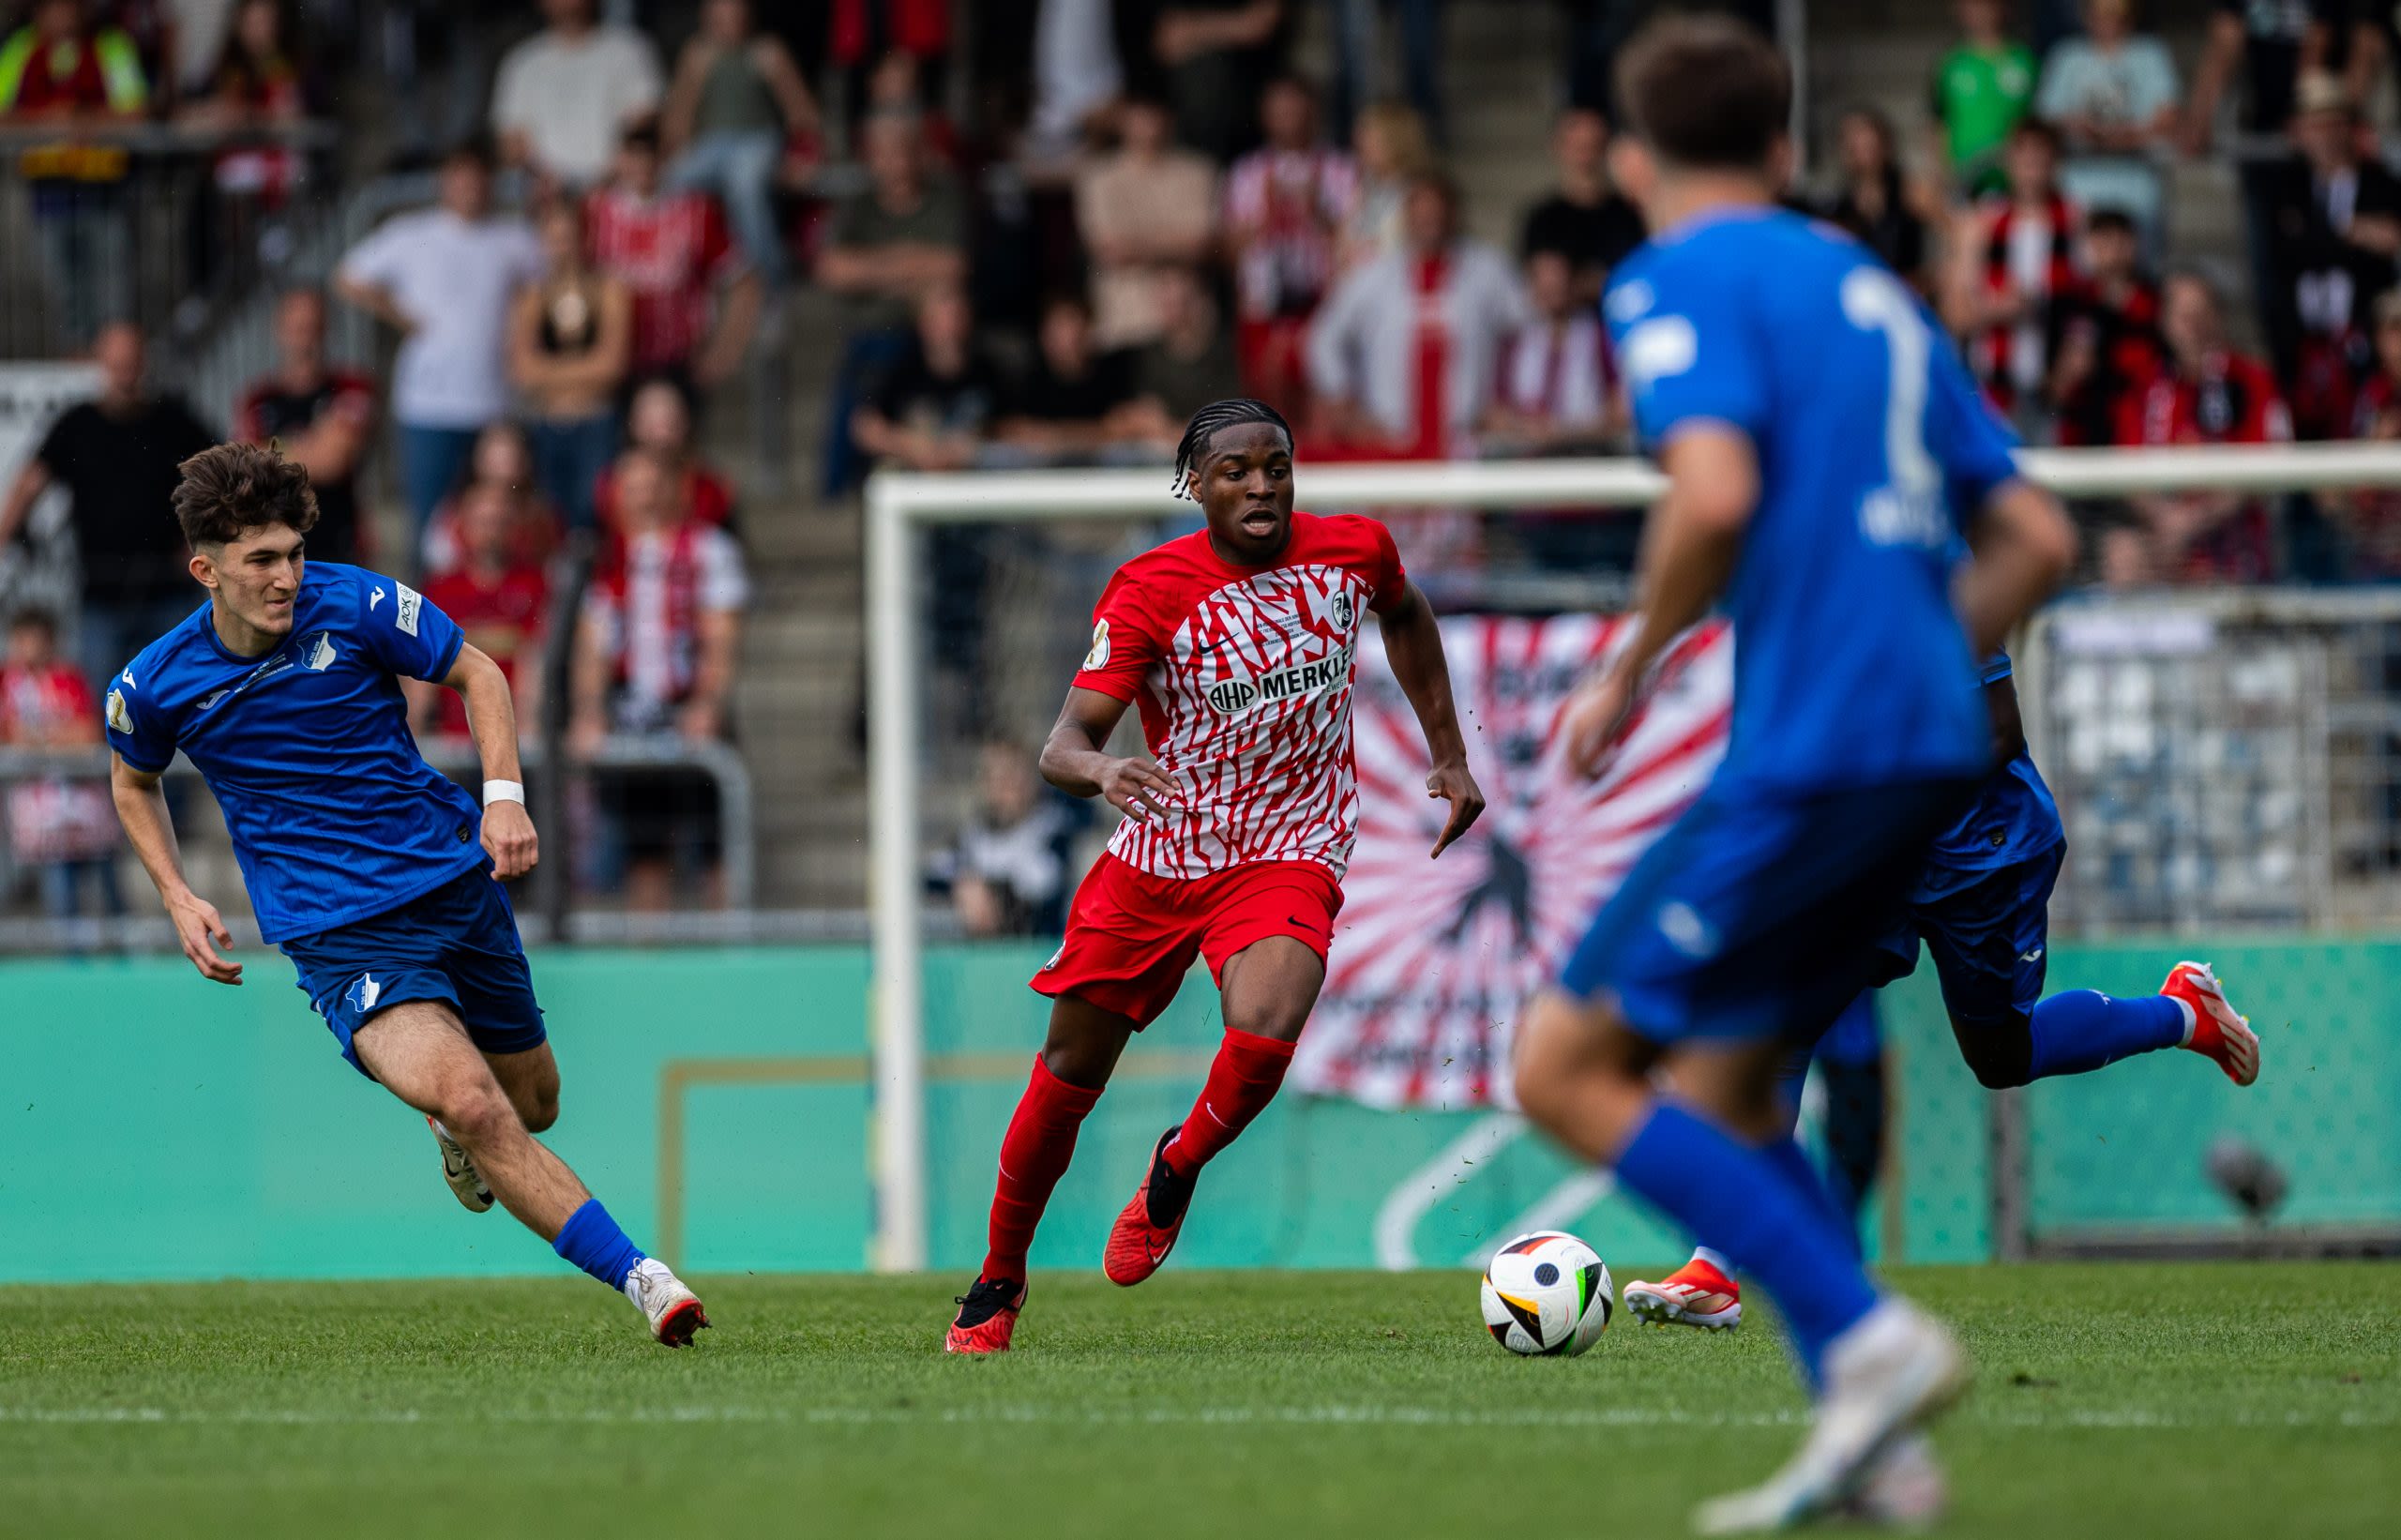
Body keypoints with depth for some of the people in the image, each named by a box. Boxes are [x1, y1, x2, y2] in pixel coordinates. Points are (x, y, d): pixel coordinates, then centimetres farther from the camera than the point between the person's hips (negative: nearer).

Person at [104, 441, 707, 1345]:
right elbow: (134, 782, 15)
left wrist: (504, 793, -9)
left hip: (458, 881, 3)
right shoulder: (155, 686, -8)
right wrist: (178, 898, 2)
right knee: (471, 1103, -25)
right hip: (338, 936, -3)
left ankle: (454, 1131, 53)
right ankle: (637, 1277, -23)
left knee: (531, 1106, 15)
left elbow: (476, 673, 5)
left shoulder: (357, 606, -10)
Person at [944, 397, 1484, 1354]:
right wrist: (1100, 769, -44)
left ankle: (1175, 1174, 4)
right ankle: (999, 1280, 30)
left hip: (1287, 858, 0)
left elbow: (1406, 616, 22)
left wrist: (1449, 756, 20)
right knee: (1068, 1076, 8)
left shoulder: (1353, 551, -4)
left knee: (1262, 1038, -29)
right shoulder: (1149, 591, -13)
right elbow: (1064, 743, -20)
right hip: (1155, 858, 0)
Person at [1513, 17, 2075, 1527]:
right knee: (1716, 1087, 15)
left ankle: (1870, 1339, -12)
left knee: (1566, 1066, -2)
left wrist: (1631, 670, -7)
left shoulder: (1683, 278, -3)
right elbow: (2035, 539, 19)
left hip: (1807, 751, -8)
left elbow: (1716, 494, -21)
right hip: (1931, 746, 8)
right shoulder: (1870, 286, 21)